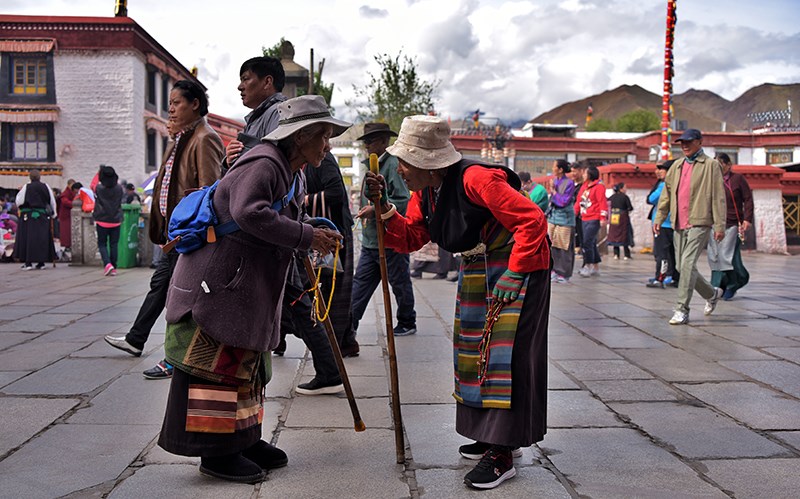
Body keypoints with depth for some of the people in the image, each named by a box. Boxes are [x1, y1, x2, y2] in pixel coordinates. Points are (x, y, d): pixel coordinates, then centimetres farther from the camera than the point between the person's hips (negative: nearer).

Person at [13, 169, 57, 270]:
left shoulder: (26, 187, -6)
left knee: (27, 238, 3)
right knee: (42, 238, 7)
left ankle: (28, 262, -1)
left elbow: (19, 201, -2)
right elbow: (52, 202, 6)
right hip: (43, 216, 2)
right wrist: (52, 214, 19)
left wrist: (19, 192, 16)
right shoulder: (45, 187, 0)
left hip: (28, 215, -2)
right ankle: (41, 262, 8)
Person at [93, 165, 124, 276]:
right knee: (114, 245, 7)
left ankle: (107, 264, -12)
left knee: (102, 243, 7)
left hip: (102, 221, -2)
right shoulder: (119, 188, -4)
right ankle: (113, 268, 8)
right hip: (116, 221, 2)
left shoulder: (99, 188, -10)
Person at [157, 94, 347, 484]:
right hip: (217, 281, -11)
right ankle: (217, 453, 6)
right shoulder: (263, 163, -17)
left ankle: (243, 441, 27)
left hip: (247, 287, 11)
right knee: (218, 363, -4)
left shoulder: (291, 174, 16)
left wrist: (317, 239, 3)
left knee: (245, 363, 16)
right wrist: (307, 236, -29)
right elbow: (249, 213, -33)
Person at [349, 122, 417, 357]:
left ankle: (407, 324, 30)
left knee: (400, 284, 11)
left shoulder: (393, 165, -13)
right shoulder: (371, 166, 15)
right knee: (360, 284, -1)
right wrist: (366, 209, 15)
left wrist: (376, 209, -23)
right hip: (369, 240, 8)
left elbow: (404, 201, -22)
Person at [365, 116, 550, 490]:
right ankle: (489, 435, 25)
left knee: (504, 351, -11)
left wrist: (513, 276, -27)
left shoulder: (475, 179, -28)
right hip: (476, 269, 9)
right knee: (473, 348, 12)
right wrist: (383, 208, -12)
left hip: (518, 265, -9)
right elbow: (410, 238, 2)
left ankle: (502, 454, -5)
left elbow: (531, 221, -29)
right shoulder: (425, 192, 0)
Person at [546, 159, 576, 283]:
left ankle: (564, 274, 7)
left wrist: (553, 190, -12)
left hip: (564, 219, -7)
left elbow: (564, 201, -16)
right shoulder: (554, 180, 9)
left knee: (564, 247, -1)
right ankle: (554, 270, 16)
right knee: (552, 245, 7)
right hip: (552, 217, 7)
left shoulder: (569, 183, -11)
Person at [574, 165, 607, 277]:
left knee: (587, 242, -12)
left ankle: (588, 267, -4)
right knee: (592, 243, 12)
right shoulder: (584, 186, 16)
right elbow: (578, 201, 18)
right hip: (584, 219, 8)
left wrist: (603, 217, -20)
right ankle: (596, 268, 20)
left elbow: (603, 202, -14)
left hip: (594, 220, -8)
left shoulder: (599, 186, -8)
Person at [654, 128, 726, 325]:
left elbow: (718, 197, -4)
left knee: (687, 264, -15)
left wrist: (720, 225, -9)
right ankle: (712, 293, 34)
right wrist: (659, 217, 10)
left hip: (700, 223, -6)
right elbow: (666, 193, 18)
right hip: (679, 224, 6)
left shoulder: (711, 165, 0)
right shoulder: (677, 165, 16)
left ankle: (682, 310, -10)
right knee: (682, 267, 10)